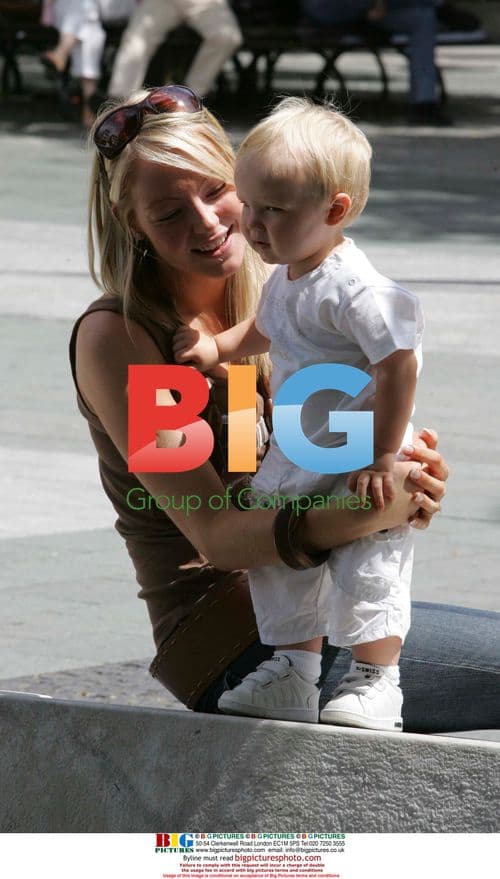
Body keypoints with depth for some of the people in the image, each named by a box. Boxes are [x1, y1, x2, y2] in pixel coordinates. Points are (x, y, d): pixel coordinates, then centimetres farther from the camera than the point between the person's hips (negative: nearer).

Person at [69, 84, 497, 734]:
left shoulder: (272, 299, 11)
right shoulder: (115, 336, -10)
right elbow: (214, 533, -18)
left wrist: (406, 475, -19)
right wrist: (352, 520, -35)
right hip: (231, 641, -7)